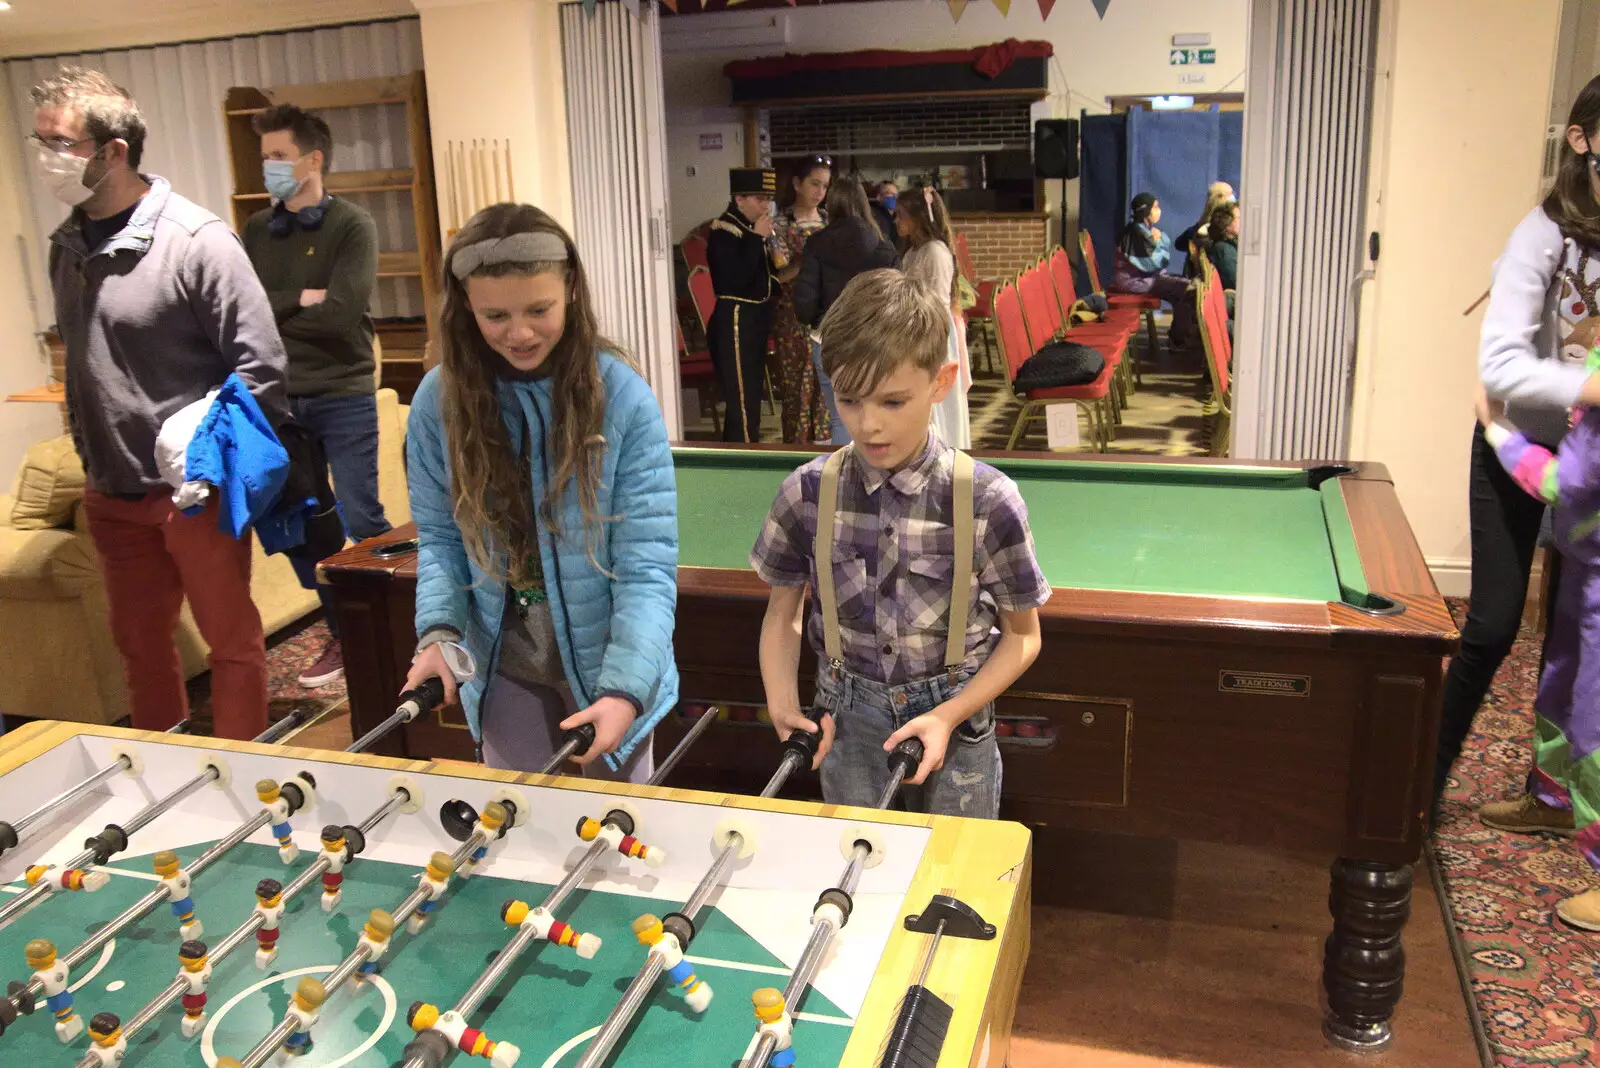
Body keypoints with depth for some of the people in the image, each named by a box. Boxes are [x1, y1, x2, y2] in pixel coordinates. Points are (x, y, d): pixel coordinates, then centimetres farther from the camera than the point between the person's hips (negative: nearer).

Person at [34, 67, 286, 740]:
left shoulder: (197, 242, -15)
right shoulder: (67, 246, 6)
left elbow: (261, 363, -15)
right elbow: (79, 361, 15)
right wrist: (90, 458, 13)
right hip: (112, 494, 7)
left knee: (231, 639, 7)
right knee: (137, 638, 18)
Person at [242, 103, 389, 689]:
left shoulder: (353, 226, -7)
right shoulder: (256, 230, 9)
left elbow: (340, 314, -18)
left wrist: (270, 311, -7)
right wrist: (300, 301, -15)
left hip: (343, 397, -5)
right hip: (279, 400, 5)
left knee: (362, 520, -5)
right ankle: (343, 634, 22)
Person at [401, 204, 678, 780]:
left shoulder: (624, 398, -19)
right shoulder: (438, 400, -10)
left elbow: (647, 565, -20)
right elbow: (440, 538, 0)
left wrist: (625, 686, -31)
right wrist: (439, 632, -17)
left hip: (605, 659, -2)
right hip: (501, 665, 2)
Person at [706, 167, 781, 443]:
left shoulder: (752, 228, 12)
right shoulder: (724, 232, -15)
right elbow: (734, 281, -27)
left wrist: (777, 263, 5)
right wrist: (757, 239, -23)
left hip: (755, 319, 10)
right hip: (735, 323, -10)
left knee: (752, 395, 16)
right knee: (742, 399, -8)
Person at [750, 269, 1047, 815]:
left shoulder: (988, 501, -18)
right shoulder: (806, 494, -12)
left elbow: (1022, 635, -6)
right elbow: (782, 614, 3)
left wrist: (948, 717, -16)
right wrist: (784, 703, -12)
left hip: (954, 713, -1)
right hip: (846, 715, 2)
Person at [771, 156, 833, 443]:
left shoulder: (828, 221, 11)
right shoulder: (781, 223, -3)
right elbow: (778, 274, -10)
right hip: (795, 316, -4)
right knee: (799, 387, -1)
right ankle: (799, 447, 8)